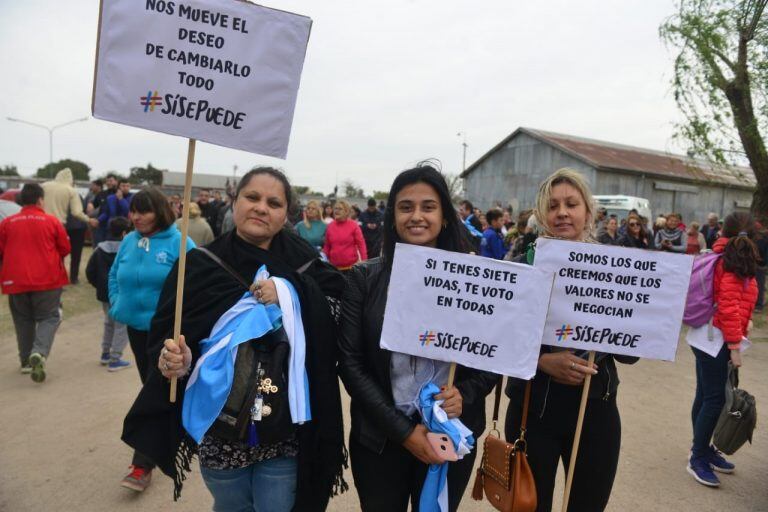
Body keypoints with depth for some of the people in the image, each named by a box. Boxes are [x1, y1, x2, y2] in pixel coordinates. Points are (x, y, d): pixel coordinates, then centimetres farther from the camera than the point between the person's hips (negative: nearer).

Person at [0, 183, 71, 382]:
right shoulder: (52, 221, -5)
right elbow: (65, 248, 0)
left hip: (16, 280, 3)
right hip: (47, 278, -3)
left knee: (23, 320, 16)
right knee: (49, 317, 5)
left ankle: (26, 361, 21)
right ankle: (39, 352, -18)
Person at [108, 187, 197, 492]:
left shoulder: (178, 243, -14)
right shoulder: (129, 241, 4)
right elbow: (115, 275, 18)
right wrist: (116, 303, 7)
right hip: (136, 326, 6)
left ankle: (143, 464, 4)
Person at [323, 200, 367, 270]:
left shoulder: (354, 225, -5)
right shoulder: (330, 226, 4)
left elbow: (361, 244, -5)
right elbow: (327, 246, 9)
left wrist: (364, 261, -12)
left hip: (351, 265, -3)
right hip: (334, 265, 3)